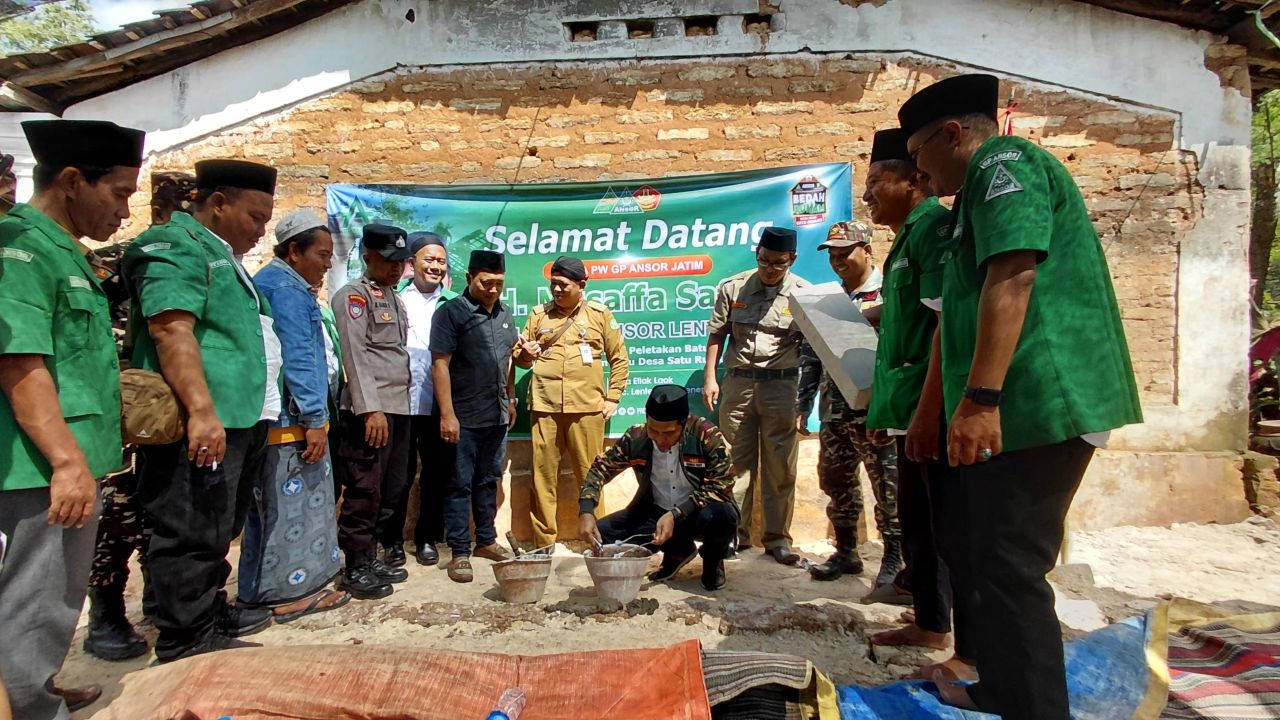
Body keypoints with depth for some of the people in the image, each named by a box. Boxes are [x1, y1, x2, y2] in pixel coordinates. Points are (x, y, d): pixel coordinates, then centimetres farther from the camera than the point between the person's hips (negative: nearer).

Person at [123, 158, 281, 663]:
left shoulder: (223, 256, 23)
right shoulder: (176, 247, -9)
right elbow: (172, 330, -22)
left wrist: (257, 415, 26)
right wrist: (202, 411, -29)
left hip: (239, 422, 10)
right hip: (203, 426, -10)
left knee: (217, 530, 19)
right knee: (193, 534, -3)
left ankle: (212, 613, 31)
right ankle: (188, 643, 7)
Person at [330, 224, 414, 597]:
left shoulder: (394, 298, 21)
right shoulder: (354, 294, -5)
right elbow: (355, 354, -14)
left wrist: (397, 406, 12)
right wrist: (371, 409, -21)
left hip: (399, 408, 8)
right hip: (370, 410, -8)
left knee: (391, 489, 11)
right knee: (364, 491, -4)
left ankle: (374, 558, 21)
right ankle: (356, 568, 5)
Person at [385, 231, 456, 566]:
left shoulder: (453, 304, 9)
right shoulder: (394, 298, 6)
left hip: (438, 403, 1)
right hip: (399, 401, -1)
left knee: (436, 472, 8)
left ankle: (427, 538, 21)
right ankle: (392, 539, 19)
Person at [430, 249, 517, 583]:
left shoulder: (504, 314, 11)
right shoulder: (450, 313, -8)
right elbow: (440, 364, -13)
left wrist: (511, 400, 18)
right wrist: (447, 414, -18)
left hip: (497, 416, 6)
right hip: (464, 417, -6)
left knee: (489, 481, 15)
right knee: (460, 485, 1)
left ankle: (486, 540, 27)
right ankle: (459, 552, 8)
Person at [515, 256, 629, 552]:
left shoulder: (599, 314, 6)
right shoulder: (538, 314, 12)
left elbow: (619, 358, 8)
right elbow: (520, 358, 16)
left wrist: (612, 398, 2)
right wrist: (525, 354, -7)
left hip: (587, 407, -2)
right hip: (545, 407, 2)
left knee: (590, 474, 5)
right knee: (543, 474, 4)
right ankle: (543, 541, 14)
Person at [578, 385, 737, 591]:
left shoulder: (707, 437, -20)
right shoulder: (635, 438, -11)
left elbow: (720, 487, -21)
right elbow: (600, 468, -3)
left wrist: (676, 516, -31)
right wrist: (585, 512, -19)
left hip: (699, 512, -4)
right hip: (656, 512, 4)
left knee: (720, 517, -38)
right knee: (603, 533, -15)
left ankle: (713, 558, 3)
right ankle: (677, 551, 9)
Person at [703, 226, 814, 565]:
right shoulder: (733, 287, 3)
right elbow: (716, 334, 8)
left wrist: (806, 400, -3)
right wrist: (709, 378, 1)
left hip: (782, 385, -1)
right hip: (738, 383, 1)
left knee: (780, 467, 3)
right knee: (737, 462, 6)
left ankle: (777, 538, 14)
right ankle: (736, 534, 16)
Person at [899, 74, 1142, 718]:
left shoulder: (1002, 161, -7)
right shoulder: (991, 182, 25)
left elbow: (1012, 277, -22)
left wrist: (980, 398, -27)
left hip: (1035, 401, -11)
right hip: (1035, 404, 11)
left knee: (1007, 571, -7)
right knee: (989, 561, 18)